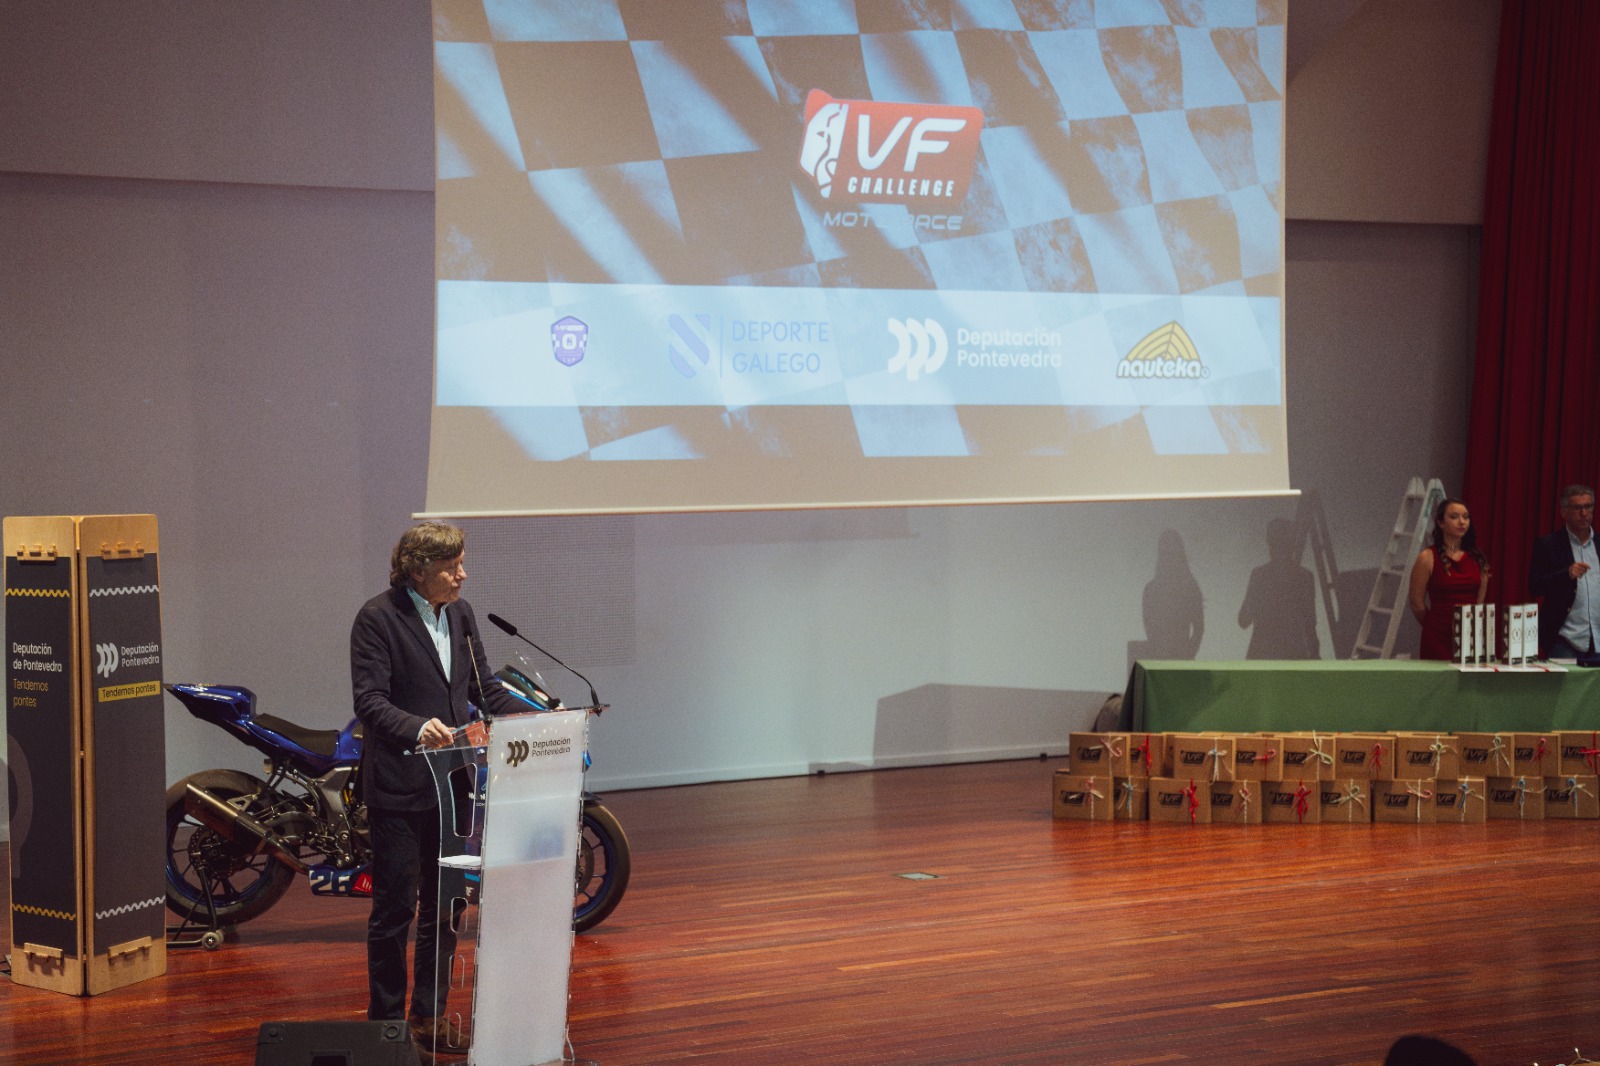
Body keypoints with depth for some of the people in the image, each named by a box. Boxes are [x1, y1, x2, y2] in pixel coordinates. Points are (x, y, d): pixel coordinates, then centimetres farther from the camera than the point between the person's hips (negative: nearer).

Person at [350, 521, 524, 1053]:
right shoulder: (378, 616, -10)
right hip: (398, 785, -6)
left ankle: (429, 1017, 23)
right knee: (395, 908, 1)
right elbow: (370, 699, -17)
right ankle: (385, 1021, 12)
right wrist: (416, 728, -34)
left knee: (444, 905, 12)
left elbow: (484, 688, 14)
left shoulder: (460, 613, 10)